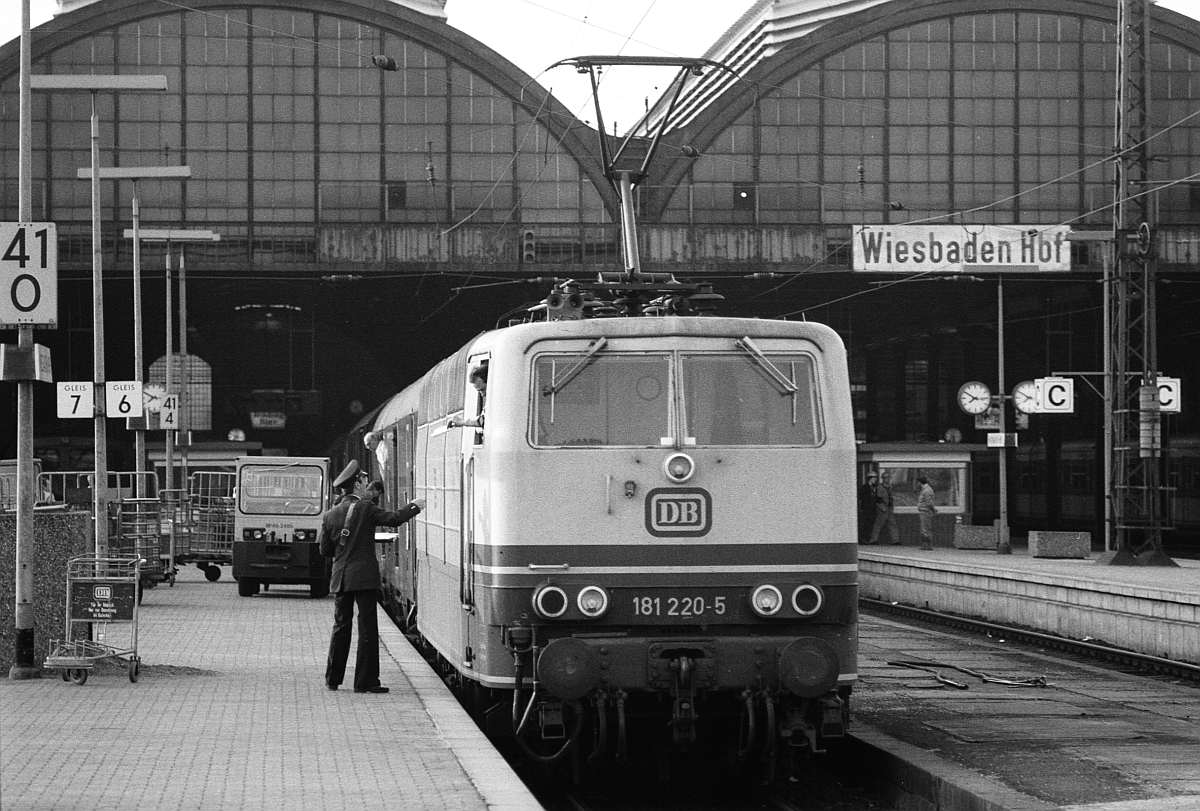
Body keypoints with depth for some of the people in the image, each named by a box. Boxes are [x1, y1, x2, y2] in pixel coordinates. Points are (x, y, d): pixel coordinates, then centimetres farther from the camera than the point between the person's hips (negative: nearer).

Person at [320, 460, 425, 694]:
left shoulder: (330, 516, 6)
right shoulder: (364, 508, -9)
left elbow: (325, 550, 9)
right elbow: (393, 519, -10)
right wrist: (414, 507, 5)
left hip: (341, 578, 5)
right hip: (364, 577, -5)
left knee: (341, 627, 14)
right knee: (367, 629, -1)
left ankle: (333, 679, 16)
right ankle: (365, 681, -2)